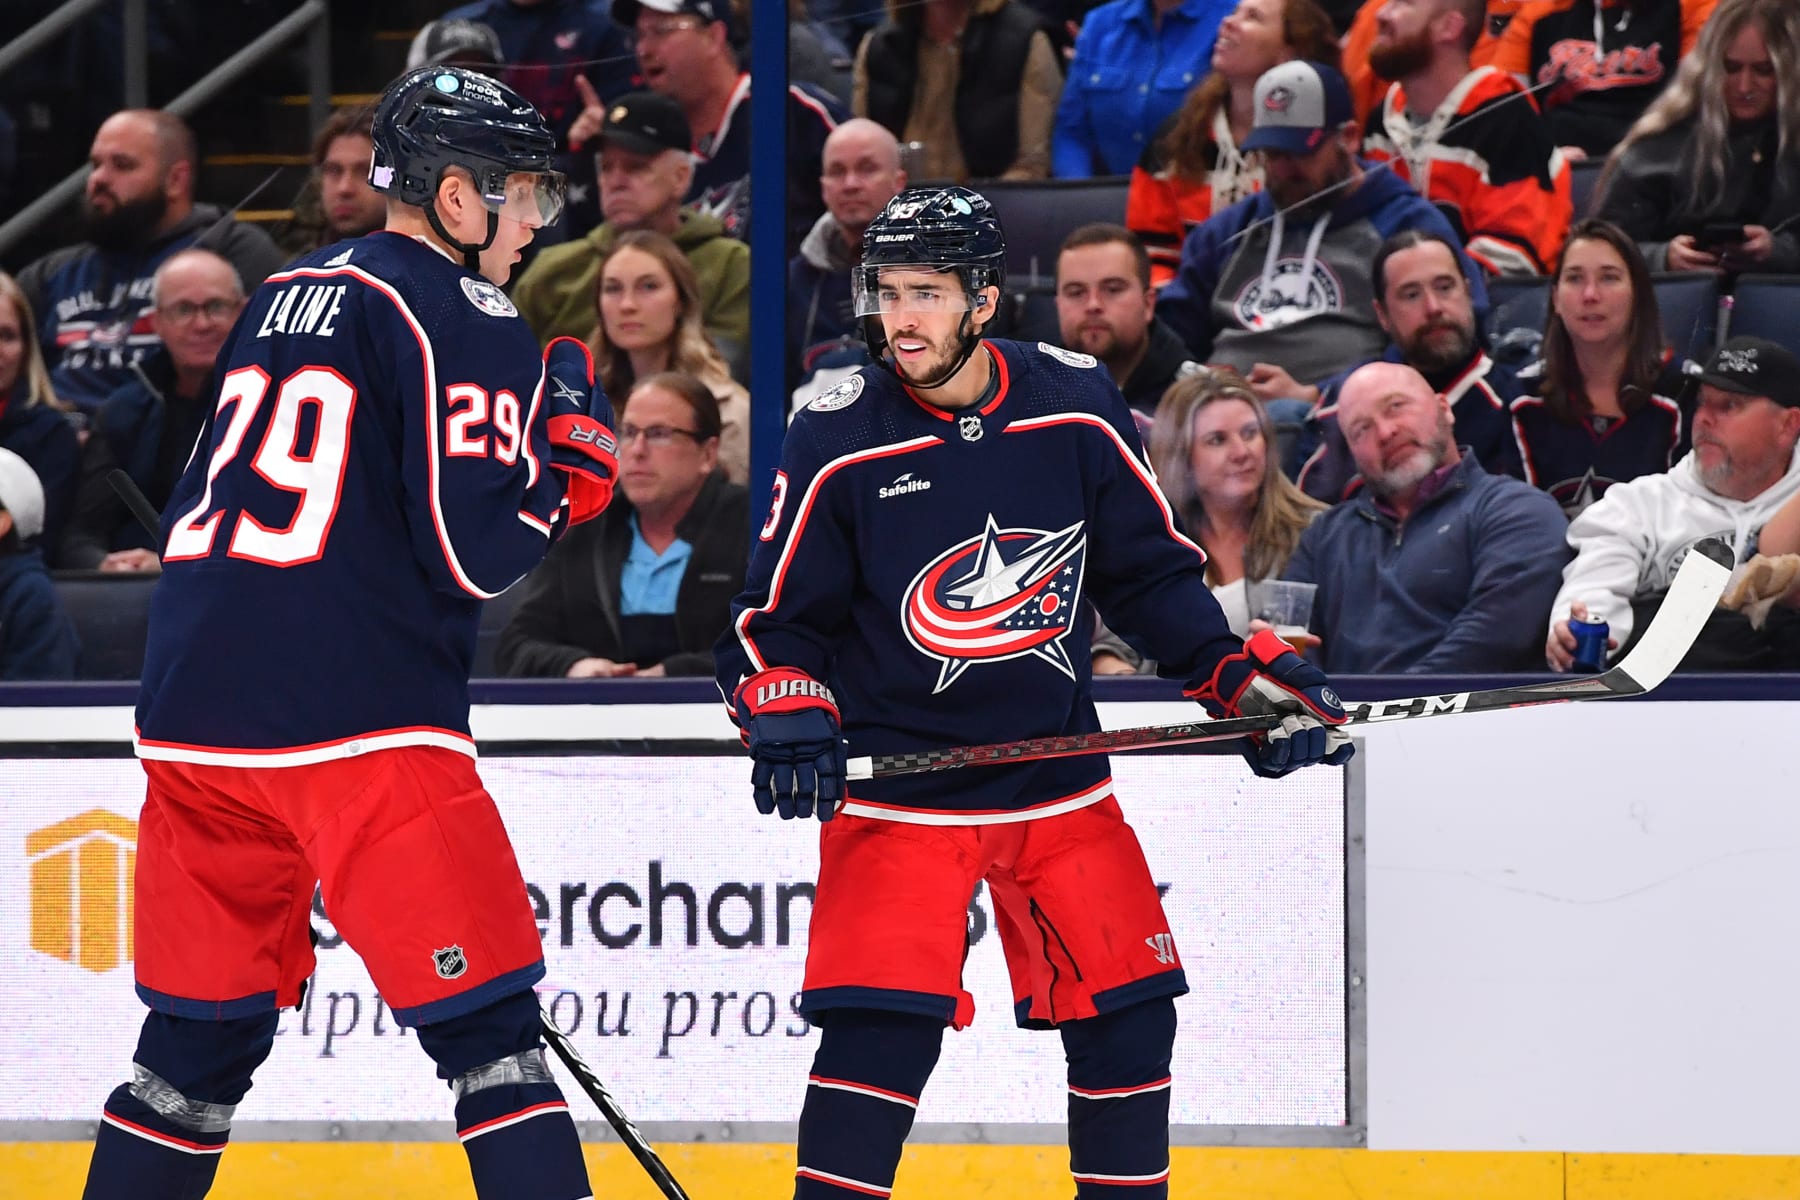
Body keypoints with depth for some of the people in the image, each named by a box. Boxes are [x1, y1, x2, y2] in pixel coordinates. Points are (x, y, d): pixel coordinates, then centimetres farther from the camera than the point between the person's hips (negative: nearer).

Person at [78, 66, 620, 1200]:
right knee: (488, 1031, -3)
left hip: (196, 720, 7)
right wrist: (569, 455, 4)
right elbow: (476, 549, -12)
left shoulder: (282, 299, 19)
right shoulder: (467, 320, -4)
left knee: (201, 1036, 15)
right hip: (364, 732, -7)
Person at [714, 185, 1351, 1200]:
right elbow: (775, 619, -3)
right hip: (897, 791, -4)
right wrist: (787, 713, -21)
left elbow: (1153, 574, 7)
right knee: (883, 1031, -17)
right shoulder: (838, 440, -11)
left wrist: (1247, 676, -3)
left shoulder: (1077, 407, -5)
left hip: (1062, 783, 4)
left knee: (1128, 1018, 6)